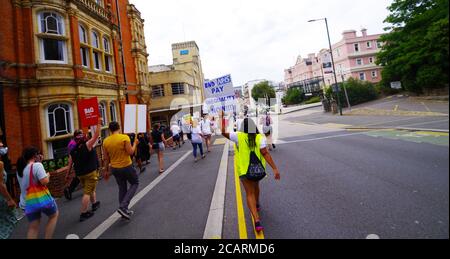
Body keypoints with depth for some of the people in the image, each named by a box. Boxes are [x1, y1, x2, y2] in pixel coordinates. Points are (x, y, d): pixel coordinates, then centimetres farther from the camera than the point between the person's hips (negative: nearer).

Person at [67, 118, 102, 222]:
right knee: (87, 192, -1)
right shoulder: (87, 145, -16)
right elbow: (96, 135, -21)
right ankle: (83, 213, 0)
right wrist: (99, 124, -17)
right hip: (90, 172, -6)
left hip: (79, 174, 7)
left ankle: (94, 204, 42)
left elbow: (70, 164, 5)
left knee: (91, 189, 25)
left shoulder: (73, 150, 1)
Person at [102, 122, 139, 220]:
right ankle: (123, 206, 1)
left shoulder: (106, 141, 0)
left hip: (114, 168, 5)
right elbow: (130, 152, -17)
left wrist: (106, 170, 15)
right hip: (126, 166, -5)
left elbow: (106, 158, 5)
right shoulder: (125, 137, -16)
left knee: (122, 188, 18)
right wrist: (135, 143, 0)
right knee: (135, 183, 14)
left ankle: (124, 211, 26)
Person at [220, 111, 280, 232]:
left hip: (244, 169, -3)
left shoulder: (239, 136, -13)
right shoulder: (259, 137, -10)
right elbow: (265, 153, -18)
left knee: (250, 193, 3)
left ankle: (257, 220, -10)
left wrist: (222, 118, -2)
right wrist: (275, 168, -18)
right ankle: (257, 205, 54)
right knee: (256, 186, 30)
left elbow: (223, 132, -11)